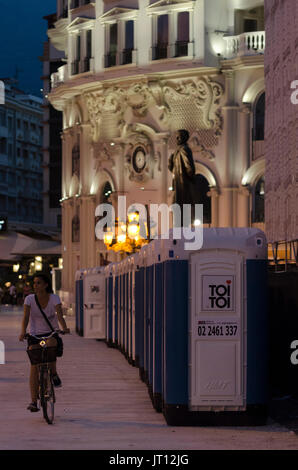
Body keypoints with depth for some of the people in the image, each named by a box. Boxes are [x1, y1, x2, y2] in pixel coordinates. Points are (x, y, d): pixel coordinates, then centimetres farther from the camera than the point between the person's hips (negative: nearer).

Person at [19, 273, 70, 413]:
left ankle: (54, 374, -14)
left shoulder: (54, 298, -9)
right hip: (35, 335, 1)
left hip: (51, 333, -1)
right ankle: (34, 401, -7)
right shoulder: (30, 299, -7)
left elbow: (59, 315, -22)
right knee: (34, 367, -9)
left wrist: (64, 328, -42)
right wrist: (23, 332, -36)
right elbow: (26, 317, -18)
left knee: (51, 344, -37)